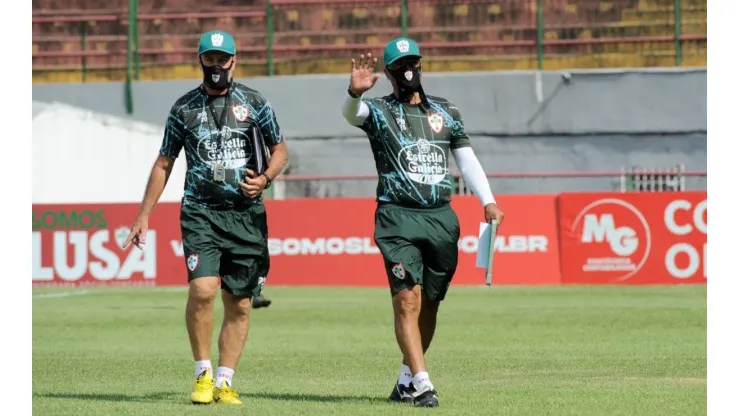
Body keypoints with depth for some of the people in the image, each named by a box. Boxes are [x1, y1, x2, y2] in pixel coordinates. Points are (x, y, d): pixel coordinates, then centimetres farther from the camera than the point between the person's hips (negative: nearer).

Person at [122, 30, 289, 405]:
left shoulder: (254, 103, 5)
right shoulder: (184, 108, 6)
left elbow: (280, 150, 14)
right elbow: (164, 163, 14)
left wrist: (266, 178, -7)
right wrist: (144, 215, 11)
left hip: (246, 215, 1)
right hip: (200, 212, -1)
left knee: (239, 304, 2)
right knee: (203, 288, -20)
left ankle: (224, 382, 10)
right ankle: (203, 374, -6)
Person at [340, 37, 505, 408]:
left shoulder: (446, 112, 15)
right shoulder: (379, 110, 3)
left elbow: (467, 159, 13)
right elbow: (352, 113, -19)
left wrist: (487, 201, -1)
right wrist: (355, 93, -43)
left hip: (441, 217, 4)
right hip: (398, 217, -4)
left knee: (429, 304, 8)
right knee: (406, 299, -14)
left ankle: (407, 379, 22)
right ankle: (422, 384, -16)